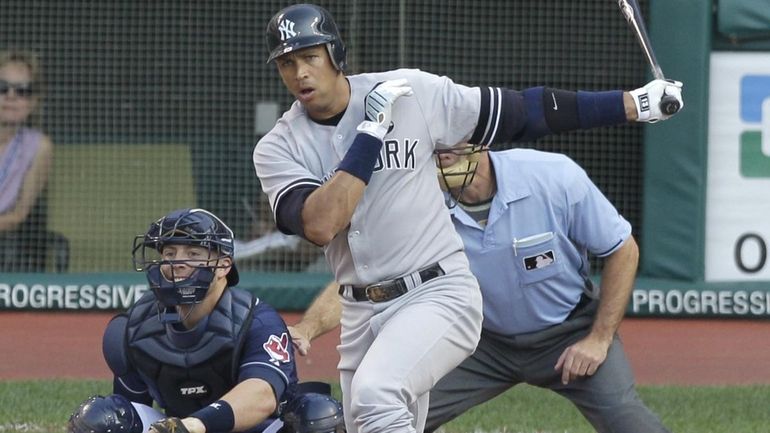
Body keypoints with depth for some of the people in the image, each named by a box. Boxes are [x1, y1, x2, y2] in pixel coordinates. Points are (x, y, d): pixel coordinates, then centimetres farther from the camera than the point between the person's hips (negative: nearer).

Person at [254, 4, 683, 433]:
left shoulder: (413, 92, -5)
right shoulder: (278, 148, -1)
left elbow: (523, 112, 1)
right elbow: (319, 225, -18)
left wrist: (634, 103, -1)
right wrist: (371, 129, -17)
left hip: (439, 295, -5)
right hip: (361, 316, 5)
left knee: (374, 394, -30)